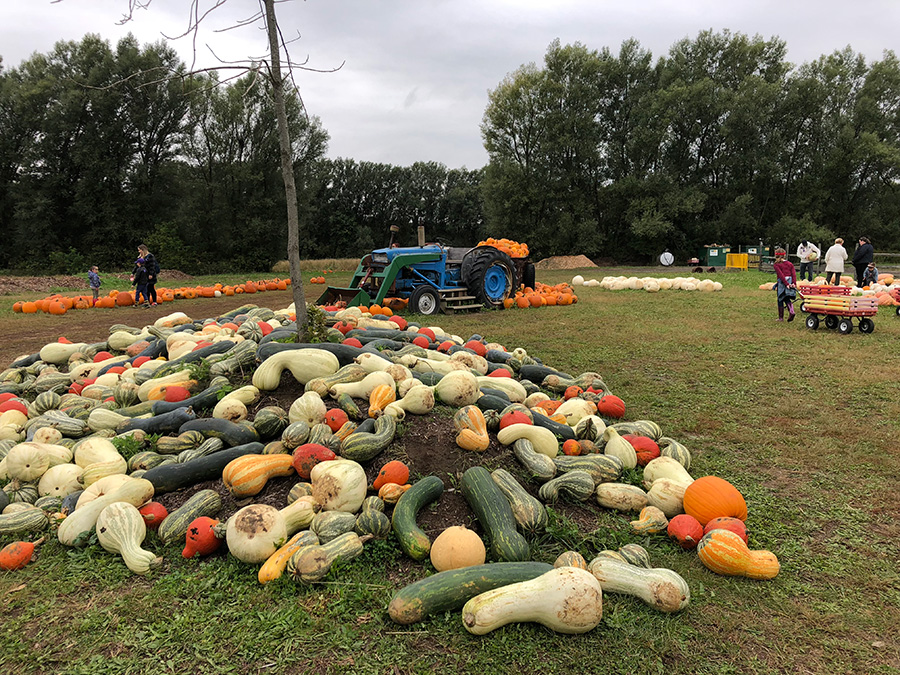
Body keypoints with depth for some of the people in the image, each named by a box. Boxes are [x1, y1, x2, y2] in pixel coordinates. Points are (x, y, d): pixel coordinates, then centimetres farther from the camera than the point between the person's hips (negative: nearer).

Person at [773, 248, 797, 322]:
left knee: (780, 300, 6)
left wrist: (786, 284, -15)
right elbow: (794, 274, 1)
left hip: (782, 283, -5)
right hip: (790, 281, 5)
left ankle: (781, 317, 11)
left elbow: (781, 275, -12)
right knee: (787, 299, 17)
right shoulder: (790, 264, 13)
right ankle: (791, 311, -9)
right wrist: (794, 283, -7)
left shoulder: (777, 265, -3)